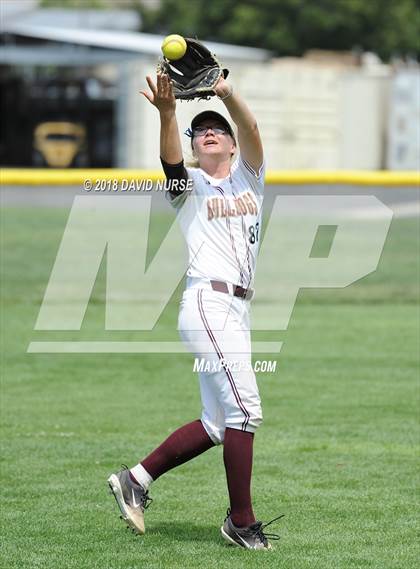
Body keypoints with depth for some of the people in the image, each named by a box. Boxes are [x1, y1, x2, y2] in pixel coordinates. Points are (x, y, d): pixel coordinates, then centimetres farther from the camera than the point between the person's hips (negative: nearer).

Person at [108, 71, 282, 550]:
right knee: (244, 408, -13)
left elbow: (251, 132, -3)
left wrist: (228, 96, -23)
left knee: (217, 424, 10)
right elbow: (170, 156, -16)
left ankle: (136, 479, 20)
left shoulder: (248, 177, 17)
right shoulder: (189, 184, 7)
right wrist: (167, 113, -36)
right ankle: (241, 522, -7)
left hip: (237, 311, 7)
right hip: (207, 301, -7)